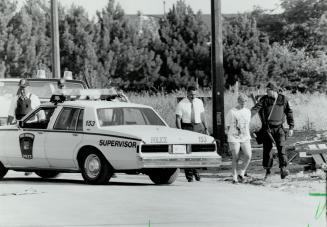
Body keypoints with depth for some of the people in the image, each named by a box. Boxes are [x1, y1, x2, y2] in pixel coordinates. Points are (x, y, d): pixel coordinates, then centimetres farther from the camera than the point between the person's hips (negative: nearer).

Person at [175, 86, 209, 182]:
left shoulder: (199, 102, 8)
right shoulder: (181, 104, -4)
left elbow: (202, 116, 14)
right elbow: (178, 119, -6)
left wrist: (206, 128, 9)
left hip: (199, 127, 3)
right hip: (187, 127, -3)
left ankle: (195, 171, 13)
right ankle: (189, 175, 2)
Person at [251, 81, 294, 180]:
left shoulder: (283, 99, 2)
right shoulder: (264, 99, -1)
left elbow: (289, 113, 10)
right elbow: (255, 109, -13)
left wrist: (291, 127, 8)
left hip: (279, 128, 0)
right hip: (267, 128, 0)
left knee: (281, 147, -17)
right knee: (267, 149, 3)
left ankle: (283, 169, -24)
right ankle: (268, 171, 17)